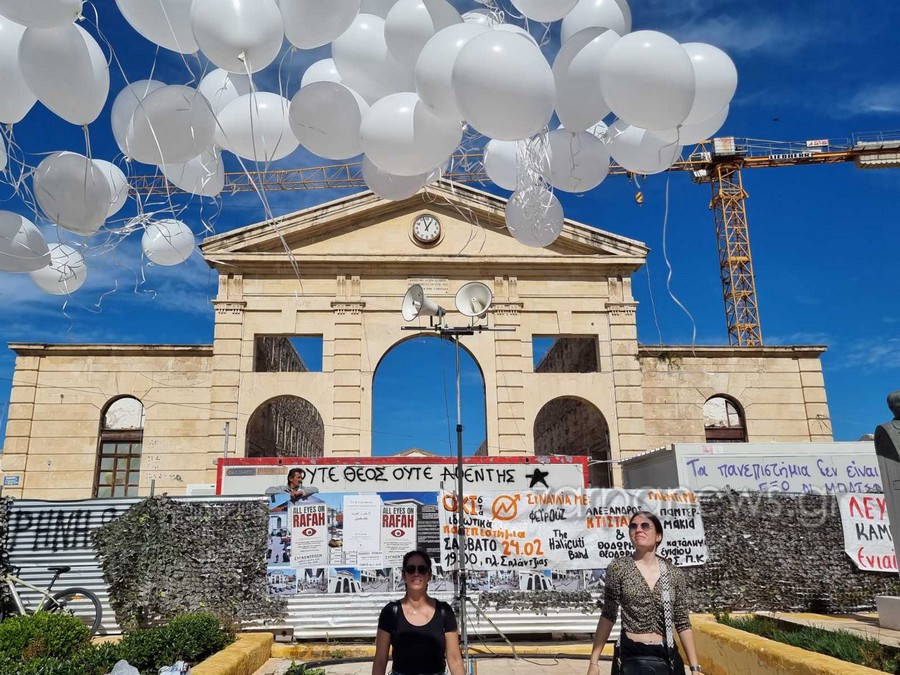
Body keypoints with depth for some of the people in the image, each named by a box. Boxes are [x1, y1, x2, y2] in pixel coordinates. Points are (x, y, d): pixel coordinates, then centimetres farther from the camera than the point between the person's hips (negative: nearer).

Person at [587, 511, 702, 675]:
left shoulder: (674, 573, 1)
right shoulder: (619, 567, -5)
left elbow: (683, 623, 5)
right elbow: (608, 615, -4)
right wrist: (594, 662, -7)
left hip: (667, 656, 2)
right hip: (629, 654, -2)